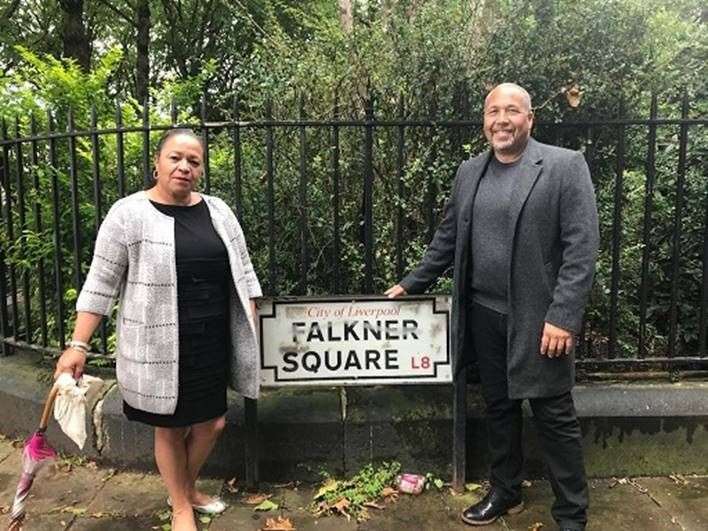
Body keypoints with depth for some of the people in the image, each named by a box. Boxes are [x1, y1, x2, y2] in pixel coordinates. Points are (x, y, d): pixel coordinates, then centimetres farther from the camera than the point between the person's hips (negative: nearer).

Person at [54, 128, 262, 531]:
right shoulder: (128, 214, -8)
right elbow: (101, 284, -7)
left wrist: (250, 329, 5)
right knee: (170, 429, 11)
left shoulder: (218, 211, 5)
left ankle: (187, 488, 42)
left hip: (212, 343, 4)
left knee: (212, 423, 13)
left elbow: (242, 272, 9)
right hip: (160, 347, -4)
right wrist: (79, 346, -10)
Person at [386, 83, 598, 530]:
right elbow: (448, 237, 17)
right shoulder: (470, 172, 9)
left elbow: (582, 247, -13)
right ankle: (506, 491, 36)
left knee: (555, 415, 5)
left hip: (541, 317, -5)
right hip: (484, 315, 5)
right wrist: (413, 283, 19)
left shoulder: (566, 166, -7)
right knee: (499, 407, 17)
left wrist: (562, 316, -19)